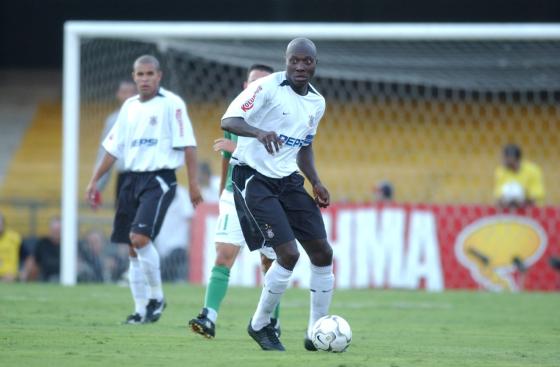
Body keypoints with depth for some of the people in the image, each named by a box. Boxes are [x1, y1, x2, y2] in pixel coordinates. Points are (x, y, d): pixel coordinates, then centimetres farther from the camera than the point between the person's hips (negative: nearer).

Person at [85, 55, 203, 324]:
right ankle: (141, 310, 12)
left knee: (140, 237, -21)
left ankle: (156, 296, -3)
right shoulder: (129, 107, 14)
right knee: (133, 249, 5)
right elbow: (113, 147, 19)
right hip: (132, 179, 7)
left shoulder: (172, 104, -5)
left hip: (159, 179, -6)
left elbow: (187, 144, -7)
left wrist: (193, 183, -12)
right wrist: (94, 180, 15)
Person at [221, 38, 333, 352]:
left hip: (288, 180, 8)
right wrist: (259, 132, -43)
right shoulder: (267, 87, -14)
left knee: (322, 253, 2)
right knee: (289, 253, -18)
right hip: (254, 178, -8)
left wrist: (316, 182, 9)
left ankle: (316, 334, 14)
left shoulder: (317, 102, 9)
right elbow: (229, 120, -24)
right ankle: (260, 325, 3)